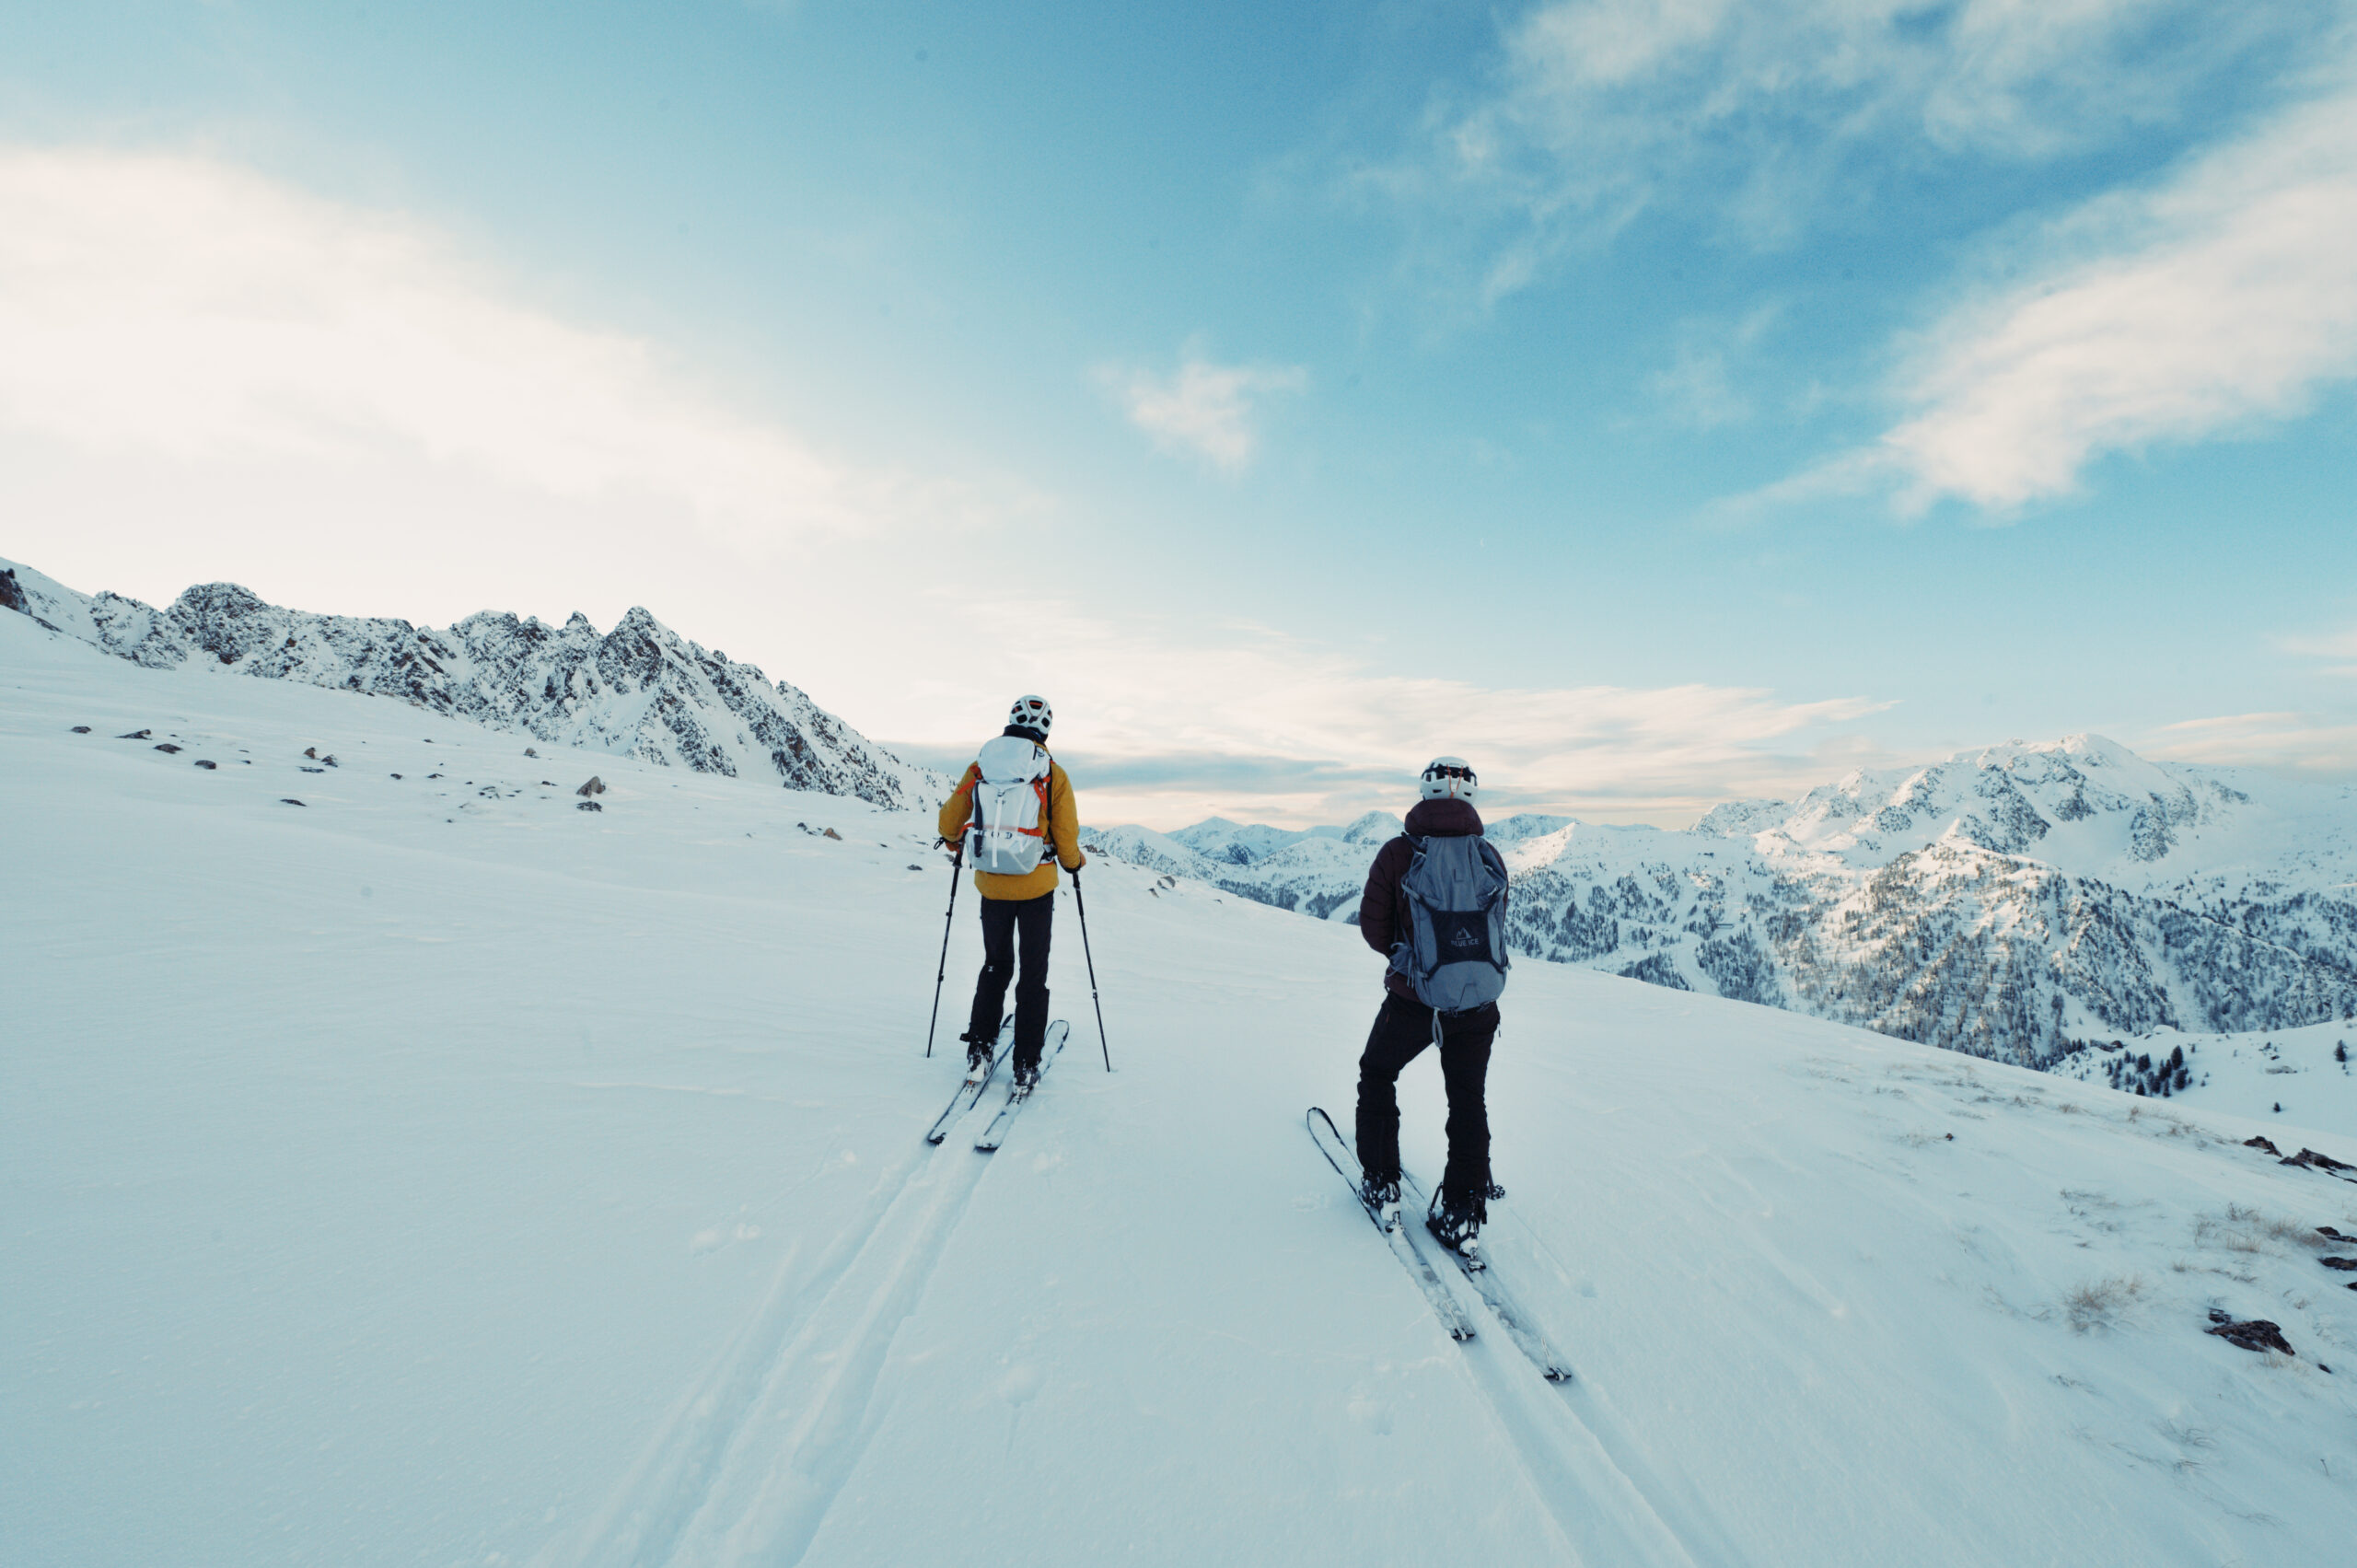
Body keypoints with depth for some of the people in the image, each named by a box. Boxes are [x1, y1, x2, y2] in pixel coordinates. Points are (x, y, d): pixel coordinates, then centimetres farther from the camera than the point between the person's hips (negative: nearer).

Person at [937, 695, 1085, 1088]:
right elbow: (1066, 843, -7)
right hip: (1037, 888, -2)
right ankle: (1026, 1066, 14)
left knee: (995, 966, 21)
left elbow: (949, 824, 2)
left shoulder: (978, 768, -2)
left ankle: (979, 1051, 22)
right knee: (1033, 974, 10)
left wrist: (954, 841, 25)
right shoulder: (1053, 775, -8)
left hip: (991, 886, 2)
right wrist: (1076, 862, 15)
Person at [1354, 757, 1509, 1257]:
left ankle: (1382, 1187, 26)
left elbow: (1372, 925, -6)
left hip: (1413, 1001, -2)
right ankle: (1463, 1216, 23)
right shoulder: (1491, 858, -3)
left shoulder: (1398, 853, -13)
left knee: (1377, 1075, 22)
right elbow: (1495, 926, 6)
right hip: (1480, 1004, 3)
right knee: (1468, 1099, 19)